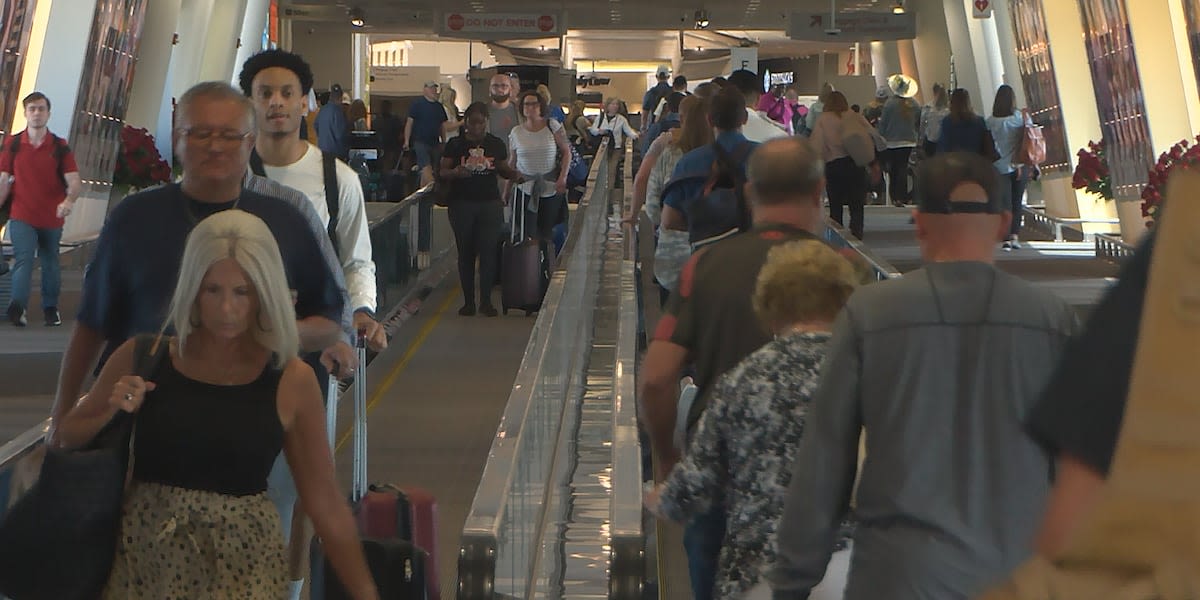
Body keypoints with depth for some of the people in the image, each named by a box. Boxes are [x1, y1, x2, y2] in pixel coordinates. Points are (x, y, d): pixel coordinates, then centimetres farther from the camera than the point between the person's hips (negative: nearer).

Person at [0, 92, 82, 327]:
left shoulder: (60, 147, 1)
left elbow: (74, 181, -6)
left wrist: (69, 200, -26)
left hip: (52, 218, 1)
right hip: (22, 217, -1)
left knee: (51, 264, 12)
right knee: (23, 260, -16)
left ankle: (51, 308, 25)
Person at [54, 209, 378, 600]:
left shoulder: (292, 382, -5)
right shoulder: (142, 358, -2)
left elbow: (326, 505, 0)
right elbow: (67, 437, 13)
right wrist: (111, 415, -8)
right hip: (144, 558, 2)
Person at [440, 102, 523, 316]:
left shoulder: (496, 144, 8)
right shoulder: (455, 144, 2)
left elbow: (503, 168, 14)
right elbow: (443, 171, 1)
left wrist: (514, 174, -8)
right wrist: (455, 173, -20)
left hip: (490, 202, 1)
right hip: (462, 203, -1)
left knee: (488, 251, -4)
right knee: (466, 252, 4)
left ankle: (486, 300, 4)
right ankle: (468, 301, 11)